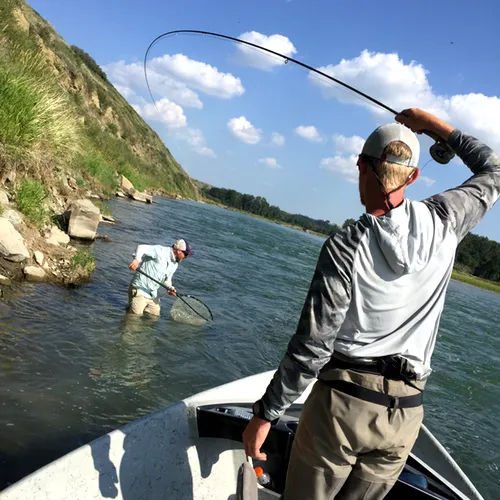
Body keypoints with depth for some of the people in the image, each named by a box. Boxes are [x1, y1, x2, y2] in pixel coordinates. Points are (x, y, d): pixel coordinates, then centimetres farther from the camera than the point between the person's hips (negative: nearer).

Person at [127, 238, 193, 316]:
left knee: (155, 315, 2)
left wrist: (170, 287, -3)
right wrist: (137, 259, -46)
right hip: (139, 290, -8)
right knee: (136, 314, -14)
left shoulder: (175, 265, 10)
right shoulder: (160, 251, -16)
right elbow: (142, 248, -26)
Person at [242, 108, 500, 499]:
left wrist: (265, 413, -5)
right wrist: (435, 125, 20)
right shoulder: (442, 222, -4)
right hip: (405, 414, 5)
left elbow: (311, 347, -15)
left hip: (343, 401, -4)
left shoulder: (344, 248, -16)